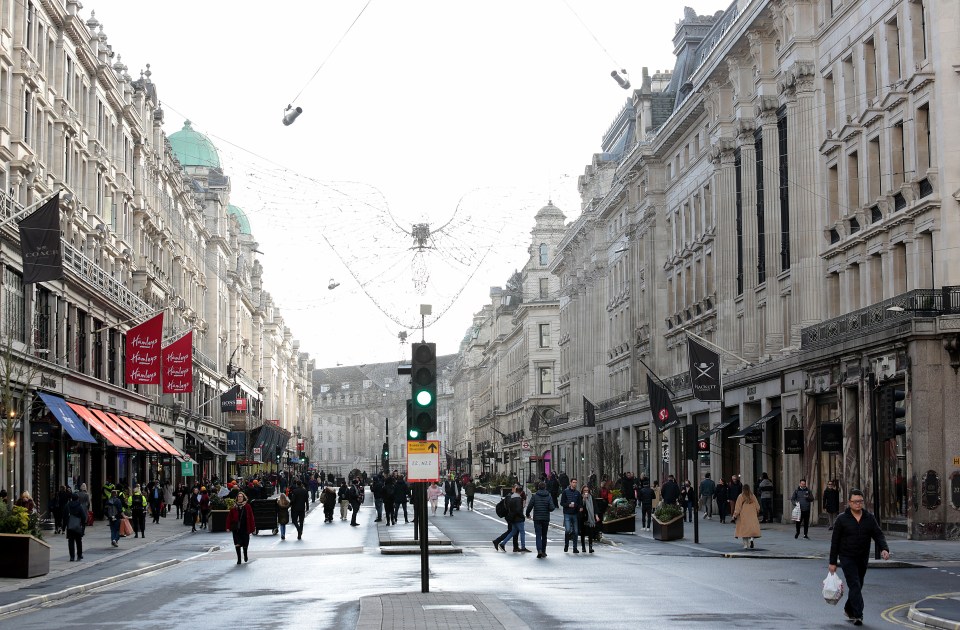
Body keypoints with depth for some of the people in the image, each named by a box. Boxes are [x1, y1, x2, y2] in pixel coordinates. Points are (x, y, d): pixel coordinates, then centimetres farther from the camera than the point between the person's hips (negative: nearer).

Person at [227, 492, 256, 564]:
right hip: (236, 528, 0)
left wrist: (252, 527, -4)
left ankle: (245, 555, 38)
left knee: (245, 543, 10)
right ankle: (239, 559, 3)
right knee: (237, 544, -5)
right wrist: (228, 527, -3)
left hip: (245, 528, 0)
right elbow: (229, 517, 3)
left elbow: (251, 517, -1)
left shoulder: (247, 507, -1)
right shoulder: (234, 507, 1)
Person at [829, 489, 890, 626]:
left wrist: (884, 549, -23)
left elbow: (878, 535, -3)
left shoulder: (869, 518, 4)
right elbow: (835, 541, -4)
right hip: (847, 558, -4)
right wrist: (832, 562, -6)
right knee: (854, 585, -15)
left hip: (863, 558, 4)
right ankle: (858, 615, -20)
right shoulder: (842, 519, -6)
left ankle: (848, 610, 36)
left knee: (857, 586, 15)